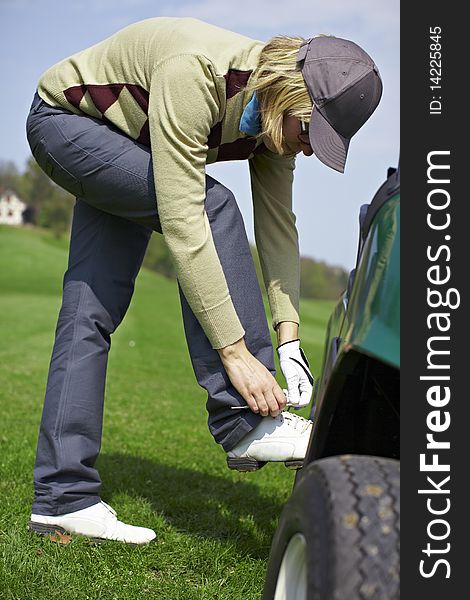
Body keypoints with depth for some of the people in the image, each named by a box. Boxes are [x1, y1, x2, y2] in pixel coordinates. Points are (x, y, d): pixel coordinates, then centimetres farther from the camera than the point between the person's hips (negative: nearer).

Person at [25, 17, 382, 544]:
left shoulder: (277, 110, -13)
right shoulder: (195, 74, -37)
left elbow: (277, 224, -10)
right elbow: (182, 222, -41)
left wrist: (289, 342, -18)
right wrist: (235, 352, -40)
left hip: (124, 154, 7)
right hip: (64, 121, -7)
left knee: (93, 308, -3)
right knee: (212, 206, -28)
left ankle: (62, 499, 1)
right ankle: (243, 422, -27)